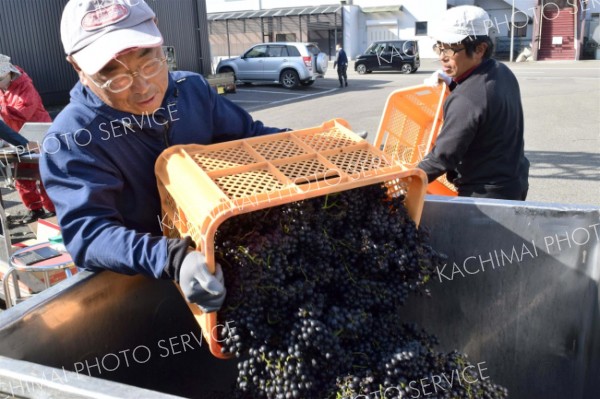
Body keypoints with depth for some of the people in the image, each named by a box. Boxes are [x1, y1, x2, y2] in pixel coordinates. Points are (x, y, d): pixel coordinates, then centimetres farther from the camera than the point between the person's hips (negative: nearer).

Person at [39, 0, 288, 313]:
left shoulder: (194, 89, -3)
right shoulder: (70, 139, -19)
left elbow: (251, 135, 9)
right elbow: (86, 232, -30)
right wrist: (174, 260, -47)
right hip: (134, 284, -4)